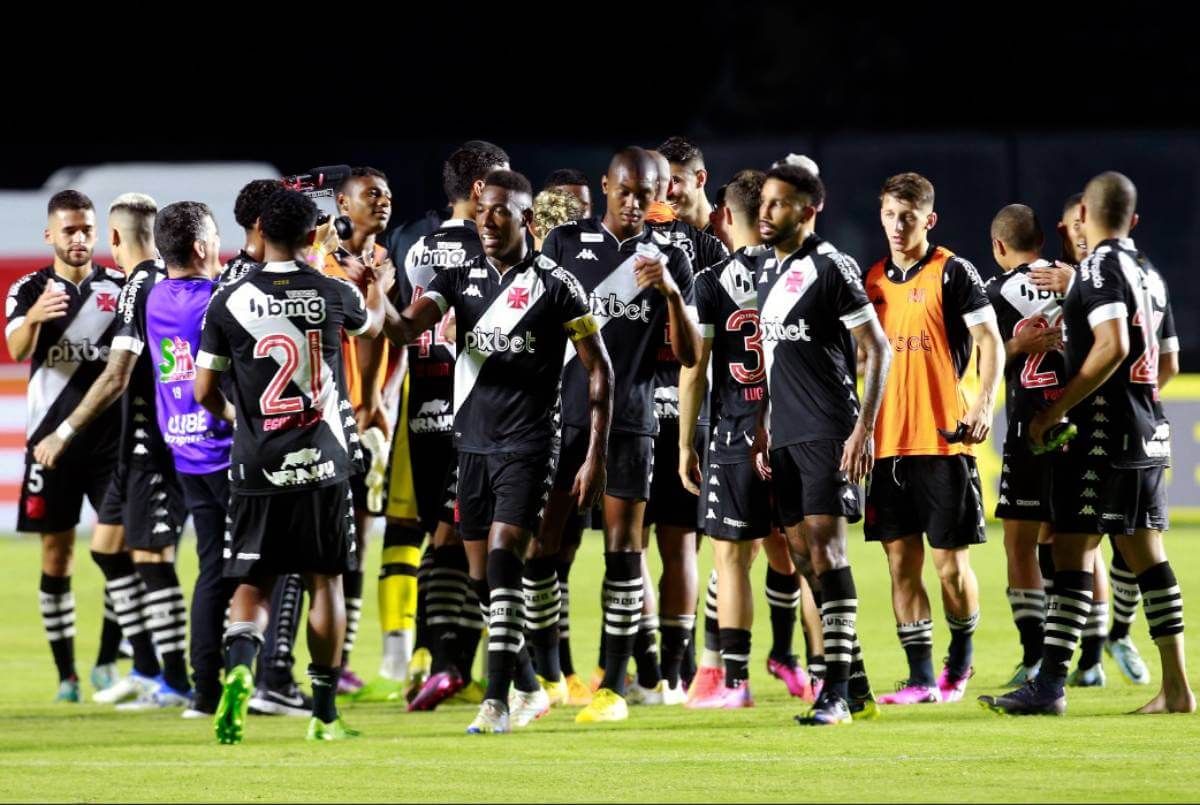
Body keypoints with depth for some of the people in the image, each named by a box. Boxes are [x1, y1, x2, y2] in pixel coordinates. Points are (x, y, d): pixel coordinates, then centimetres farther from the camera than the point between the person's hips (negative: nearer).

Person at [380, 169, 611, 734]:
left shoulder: (555, 285, -4)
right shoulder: (460, 279, 9)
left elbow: (598, 371, -1)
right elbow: (406, 330, -6)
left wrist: (596, 457, -5)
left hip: (527, 444, -5)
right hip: (473, 443, 5)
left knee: (503, 559, -18)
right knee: (482, 576, 9)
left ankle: (497, 701, -20)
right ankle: (529, 688, 25)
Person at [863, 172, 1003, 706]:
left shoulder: (952, 273, -3)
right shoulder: (873, 280, 13)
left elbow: (990, 342, -8)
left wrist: (984, 404, -22)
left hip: (943, 439, -5)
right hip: (887, 442, 5)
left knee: (950, 561, -1)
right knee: (901, 561, 2)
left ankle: (959, 662, 20)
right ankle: (920, 678, 5)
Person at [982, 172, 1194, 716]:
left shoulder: (1100, 267, -11)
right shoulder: (1148, 274, 15)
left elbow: (1112, 346, -22)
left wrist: (1056, 410, -18)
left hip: (1103, 431, -9)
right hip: (1149, 430, 9)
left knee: (1072, 551, -10)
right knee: (1146, 555, 11)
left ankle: (1050, 685, -15)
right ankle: (1176, 687, 10)